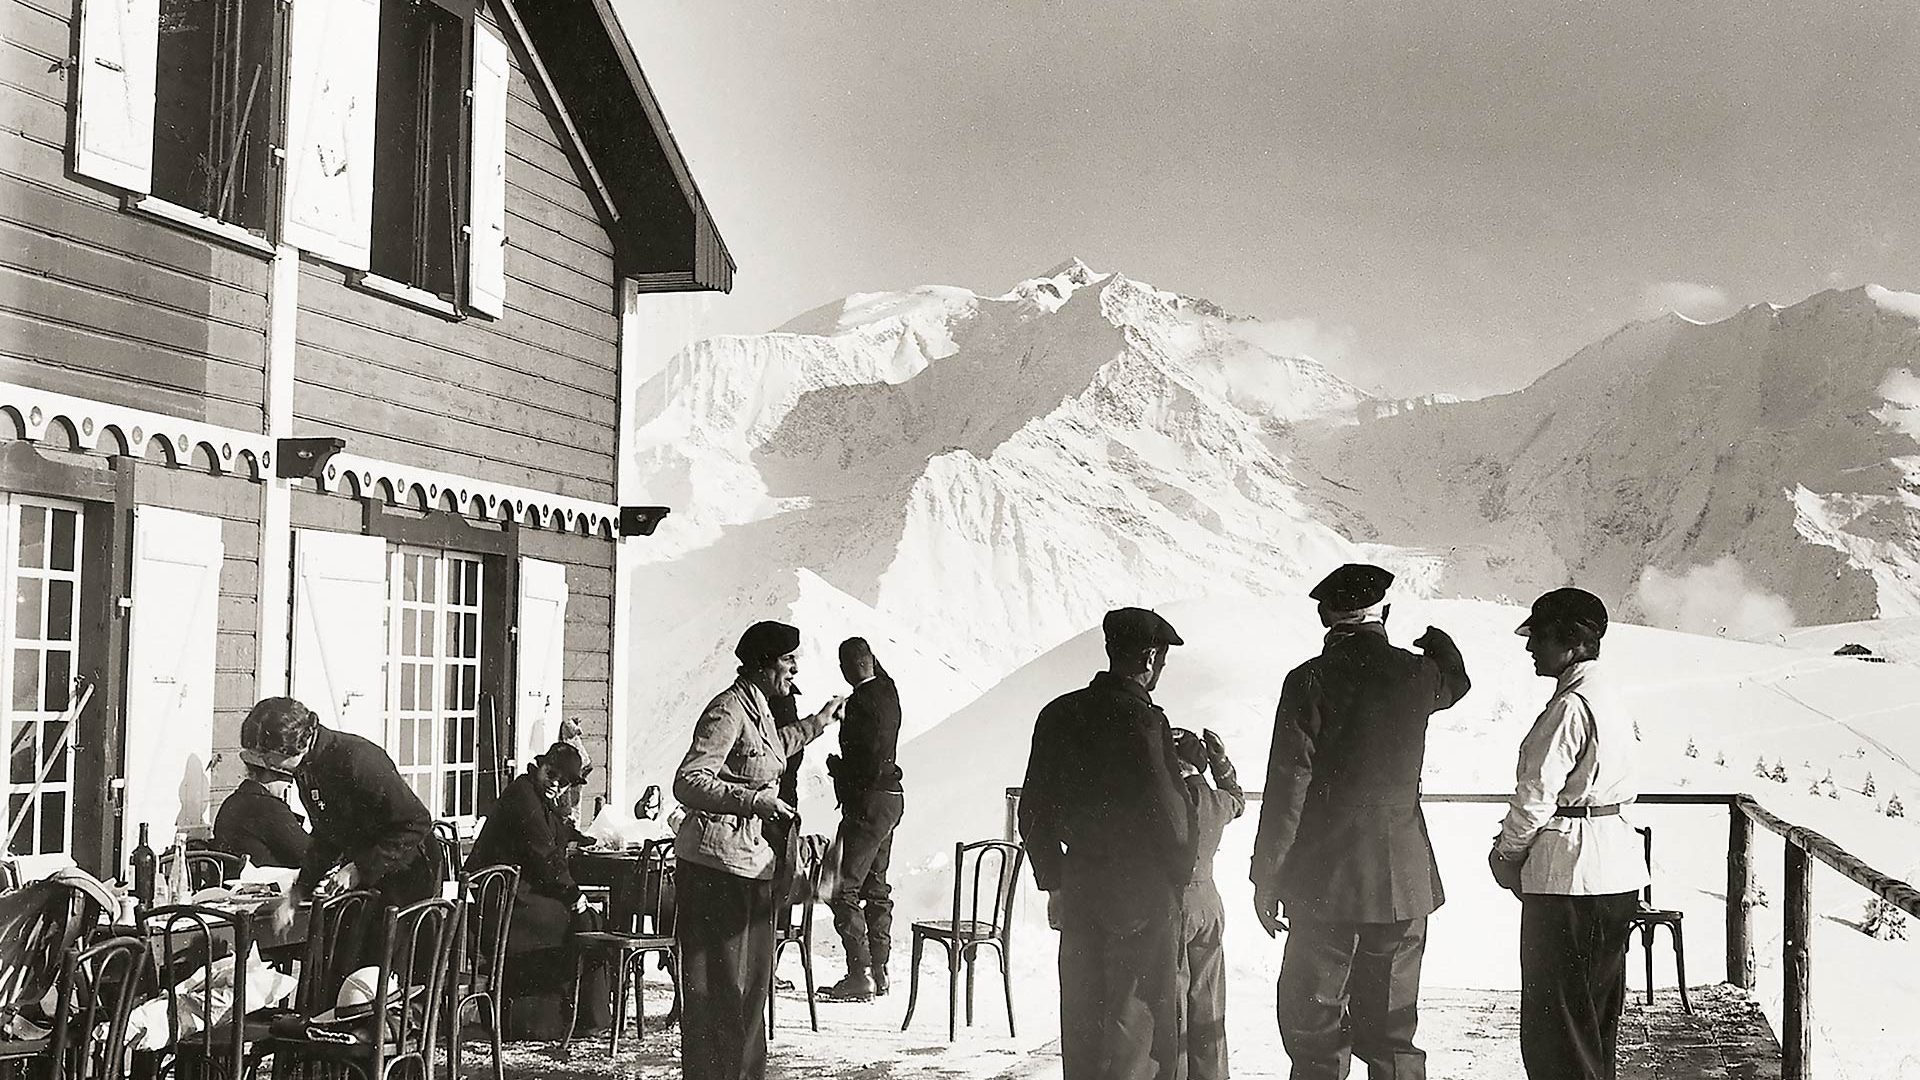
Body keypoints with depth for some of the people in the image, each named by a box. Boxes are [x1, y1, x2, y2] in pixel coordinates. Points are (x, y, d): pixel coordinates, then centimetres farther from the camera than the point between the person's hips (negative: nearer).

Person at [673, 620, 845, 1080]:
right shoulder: (728, 710, -16)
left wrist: (817, 722, 43)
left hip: (753, 860, 10)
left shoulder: (759, 707, 14)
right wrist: (754, 800, -31)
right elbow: (688, 783, -23)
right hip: (716, 862, -10)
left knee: (753, 981, 15)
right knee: (717, 986, -5)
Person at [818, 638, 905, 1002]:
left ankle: (860, 973, -9)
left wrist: (837, 767, -4)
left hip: (867, 803, -9)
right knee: (876, 886, 15)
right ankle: (878, 971, 19)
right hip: (891, 798, 9)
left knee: (843, 888, -6)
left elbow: (866, 763, -21)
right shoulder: (888, 690, 7)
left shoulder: (861, 702, -17)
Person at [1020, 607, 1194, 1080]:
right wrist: (1181, 873, 0)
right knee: (1141, 1020, 4)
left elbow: (1034, 809, 9)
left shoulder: (1058, 714, 5)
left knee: (1083, 1020, 14)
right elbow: (1164, 808, -15)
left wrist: (1054, 882, 16)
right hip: (1144, 894, -6)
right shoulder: (1142, 720, -16)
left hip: (1079, 890, 6)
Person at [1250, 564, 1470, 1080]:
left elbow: (1287, 787, -11)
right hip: (1403, 882, 3)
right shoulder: (1416, 675, 1)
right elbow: (1457, 682, 28)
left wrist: (1266, 879, -4)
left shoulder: (1309, 681, -10)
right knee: (1391, 1029, 10)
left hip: (1324, 881, -3)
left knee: (1312, 1026, 5)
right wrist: (1439, 643, 51)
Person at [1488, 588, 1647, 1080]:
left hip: (1568, 875, -10)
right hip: (1618, 872, 10)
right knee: (1598, 1012, 18)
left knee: (1554, 1024, 0)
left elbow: (1535, 795, -19)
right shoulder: (1613, 699, 12)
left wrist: (1507, 854, -3)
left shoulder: (1569, 708, -19)